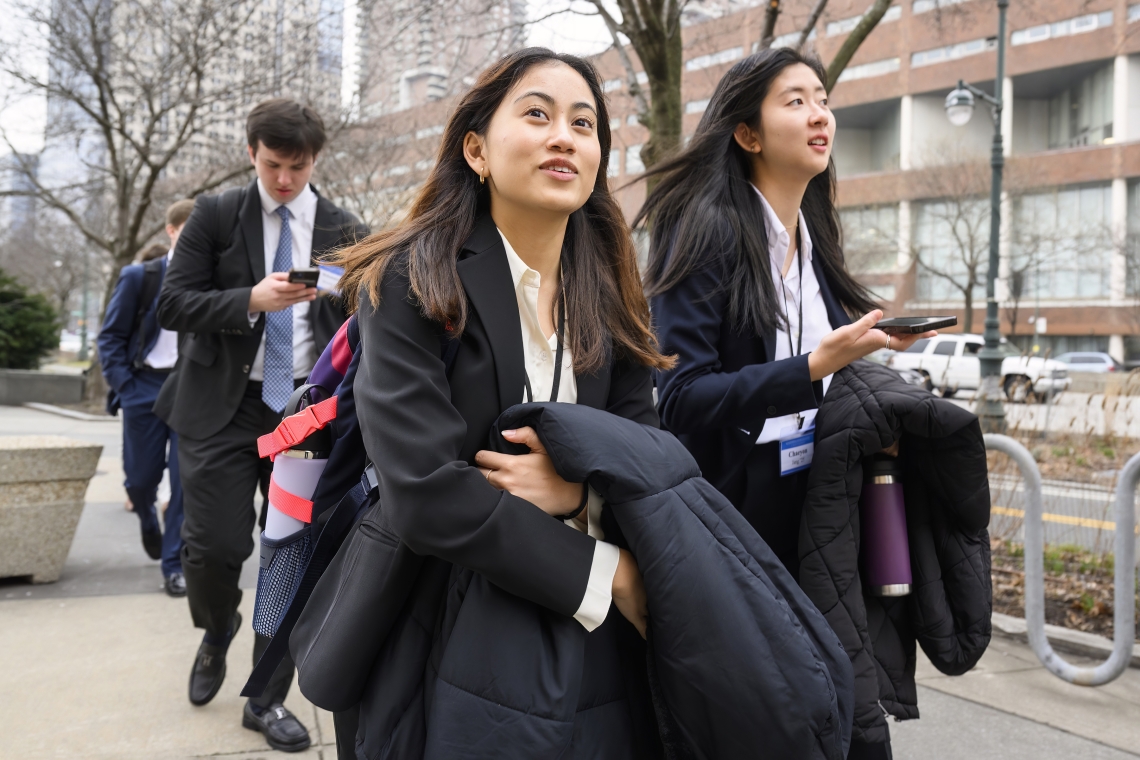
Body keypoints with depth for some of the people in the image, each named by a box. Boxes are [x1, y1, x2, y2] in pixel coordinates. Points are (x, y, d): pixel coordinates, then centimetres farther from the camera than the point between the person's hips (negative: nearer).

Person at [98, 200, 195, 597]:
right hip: (147, 386, 0)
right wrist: (123, 386, -7)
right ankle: (148, 520, 41)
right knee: (141, 478, 6)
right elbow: (111, 335, 2)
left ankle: (174, 565, 5)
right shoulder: (140, 276, 0)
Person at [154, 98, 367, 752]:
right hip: (225, 406, -1)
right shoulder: (216, 216, 3)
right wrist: (252, 300, -18)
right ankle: (218, 633, 29)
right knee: (216, 546, -7)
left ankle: (268, 699, 20)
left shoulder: (344, 231, 6)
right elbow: (173, 305, -2)